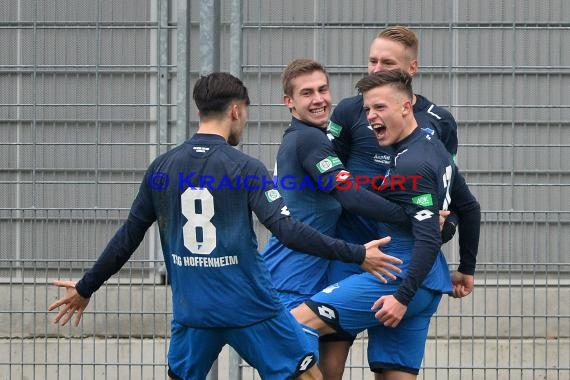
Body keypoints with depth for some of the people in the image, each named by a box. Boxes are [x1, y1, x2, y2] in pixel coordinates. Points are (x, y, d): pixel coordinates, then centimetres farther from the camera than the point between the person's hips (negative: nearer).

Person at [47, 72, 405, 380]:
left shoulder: (161, 168, 5)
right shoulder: (245, 168, -8)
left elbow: (128, 238, 10)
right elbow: (289, 231, -16)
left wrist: (85, 288, 22)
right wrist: (357, 255, -11)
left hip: (192, 309, 4)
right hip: (251, 307, -4)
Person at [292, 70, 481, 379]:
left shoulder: (409, 165, -15)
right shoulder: (434, 148, 15)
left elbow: (428, 240, -21)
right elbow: (470, 208, 25)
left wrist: (403, 296, -24)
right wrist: (466, 270, 30)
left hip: (403, 278, -10)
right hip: (428, 289, 10)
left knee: (297, 323, -17)